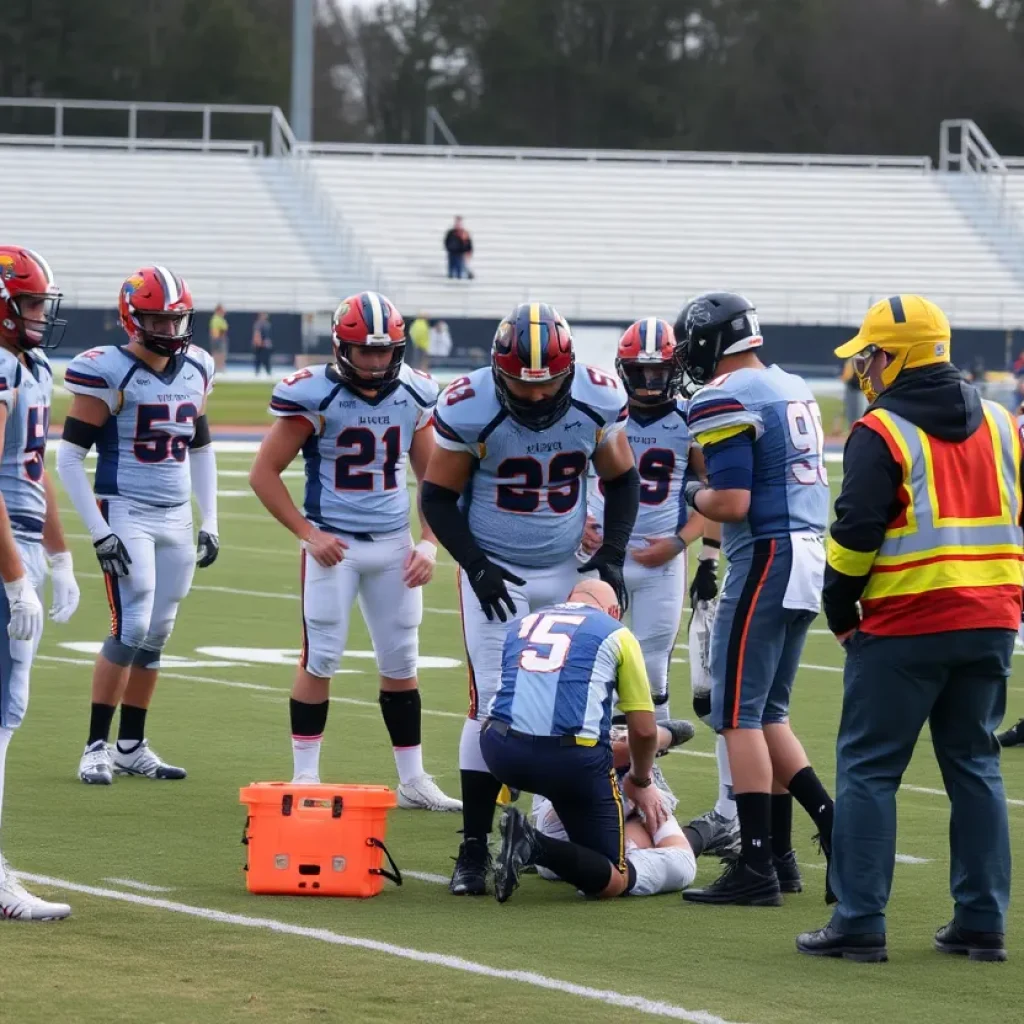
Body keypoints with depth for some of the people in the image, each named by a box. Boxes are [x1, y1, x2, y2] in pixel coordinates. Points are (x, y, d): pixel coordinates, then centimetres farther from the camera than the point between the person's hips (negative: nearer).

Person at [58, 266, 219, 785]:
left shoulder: (195, 372, 8)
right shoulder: (109, 373, -11)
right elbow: (69, 457, -10)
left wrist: (209, 523, 14)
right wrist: (99, 532, -13)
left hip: (176, 519, 6)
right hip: (125, 514, -6)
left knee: (155, 636, 8)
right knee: (131, 630, -13)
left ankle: (132, 746, 17)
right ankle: (97, 747, -3)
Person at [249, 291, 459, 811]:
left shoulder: (414, 396, 2)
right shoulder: (314, 396, -11)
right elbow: (264, 472, -7)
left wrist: (428, 544, 1)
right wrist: (308, 534, -12)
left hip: (394, 546, 4)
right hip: (333, 544, -4)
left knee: (401, 661, 8)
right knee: (320, 659, -3)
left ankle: (413, 781, 16)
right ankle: (305, 778, 6)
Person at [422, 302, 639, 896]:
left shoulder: (599, 401, -10)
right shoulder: (470, 409, -18)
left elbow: (622, 481, 7)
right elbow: (438, 496, -7)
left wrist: (612, 557, -3)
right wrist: (476, 567, -15)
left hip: (571, 572, 3)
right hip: (496, 574, -3)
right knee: (493, 705, -9)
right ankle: (474, 848, -3)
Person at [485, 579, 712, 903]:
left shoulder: (522, 625, 25)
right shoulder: (615, 634, 15)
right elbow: (643, 729, 14)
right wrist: (640, 782, 34)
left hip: (501, 752, 5)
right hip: (572, 755, -5)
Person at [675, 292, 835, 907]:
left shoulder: (723, 400, -13)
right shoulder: (796, 389, 14)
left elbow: (731, 503, -19)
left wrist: (694, 494, 3)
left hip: (767, 558, -9)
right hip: (810, 554, 9)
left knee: (739, 714, -3)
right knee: (769, 713, 15)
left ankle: (758, 870, -4)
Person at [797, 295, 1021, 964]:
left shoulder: (882, 432, -8)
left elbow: (856, 532, -12)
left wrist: (840, 610, 1)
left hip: (905, 626, -6)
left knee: (868, 770, 1)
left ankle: (860, 924, -2)